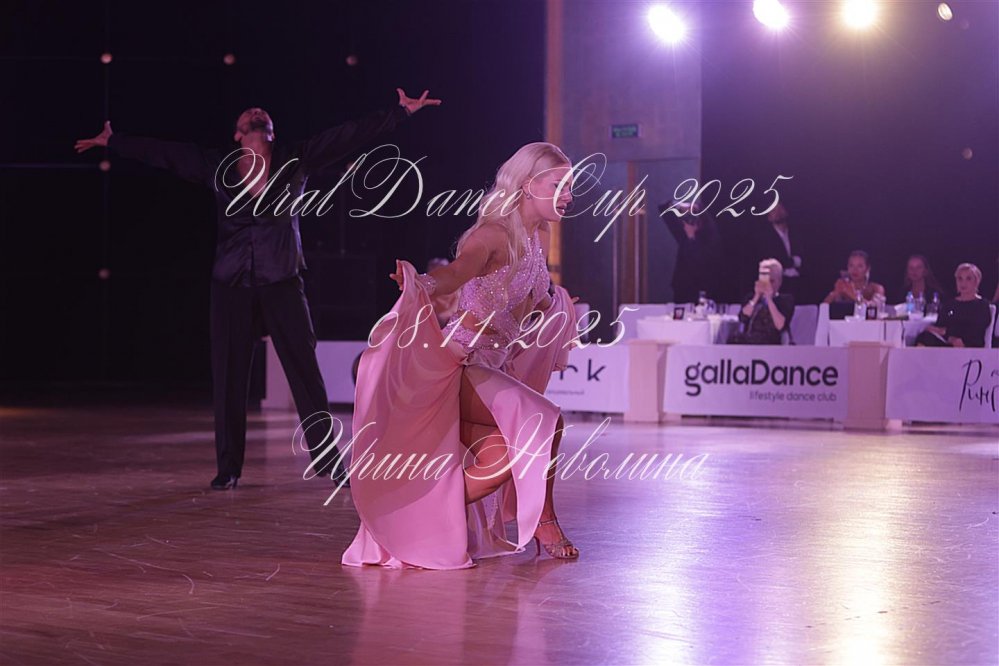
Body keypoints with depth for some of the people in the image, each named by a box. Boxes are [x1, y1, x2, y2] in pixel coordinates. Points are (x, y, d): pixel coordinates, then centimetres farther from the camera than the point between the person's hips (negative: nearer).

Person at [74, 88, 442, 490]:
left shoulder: (294, 162, 1)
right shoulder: (218, 168, 5)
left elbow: (349, 137, -2)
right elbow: (164, 154, 9)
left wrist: (400, 112, -5)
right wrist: (113, 142, 10)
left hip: (282, 282, -1)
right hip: (232, 285, 1)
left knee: (305, 370, -2)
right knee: (229, 375, 4)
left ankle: (329, 462, 3)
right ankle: (228, 468, 14)